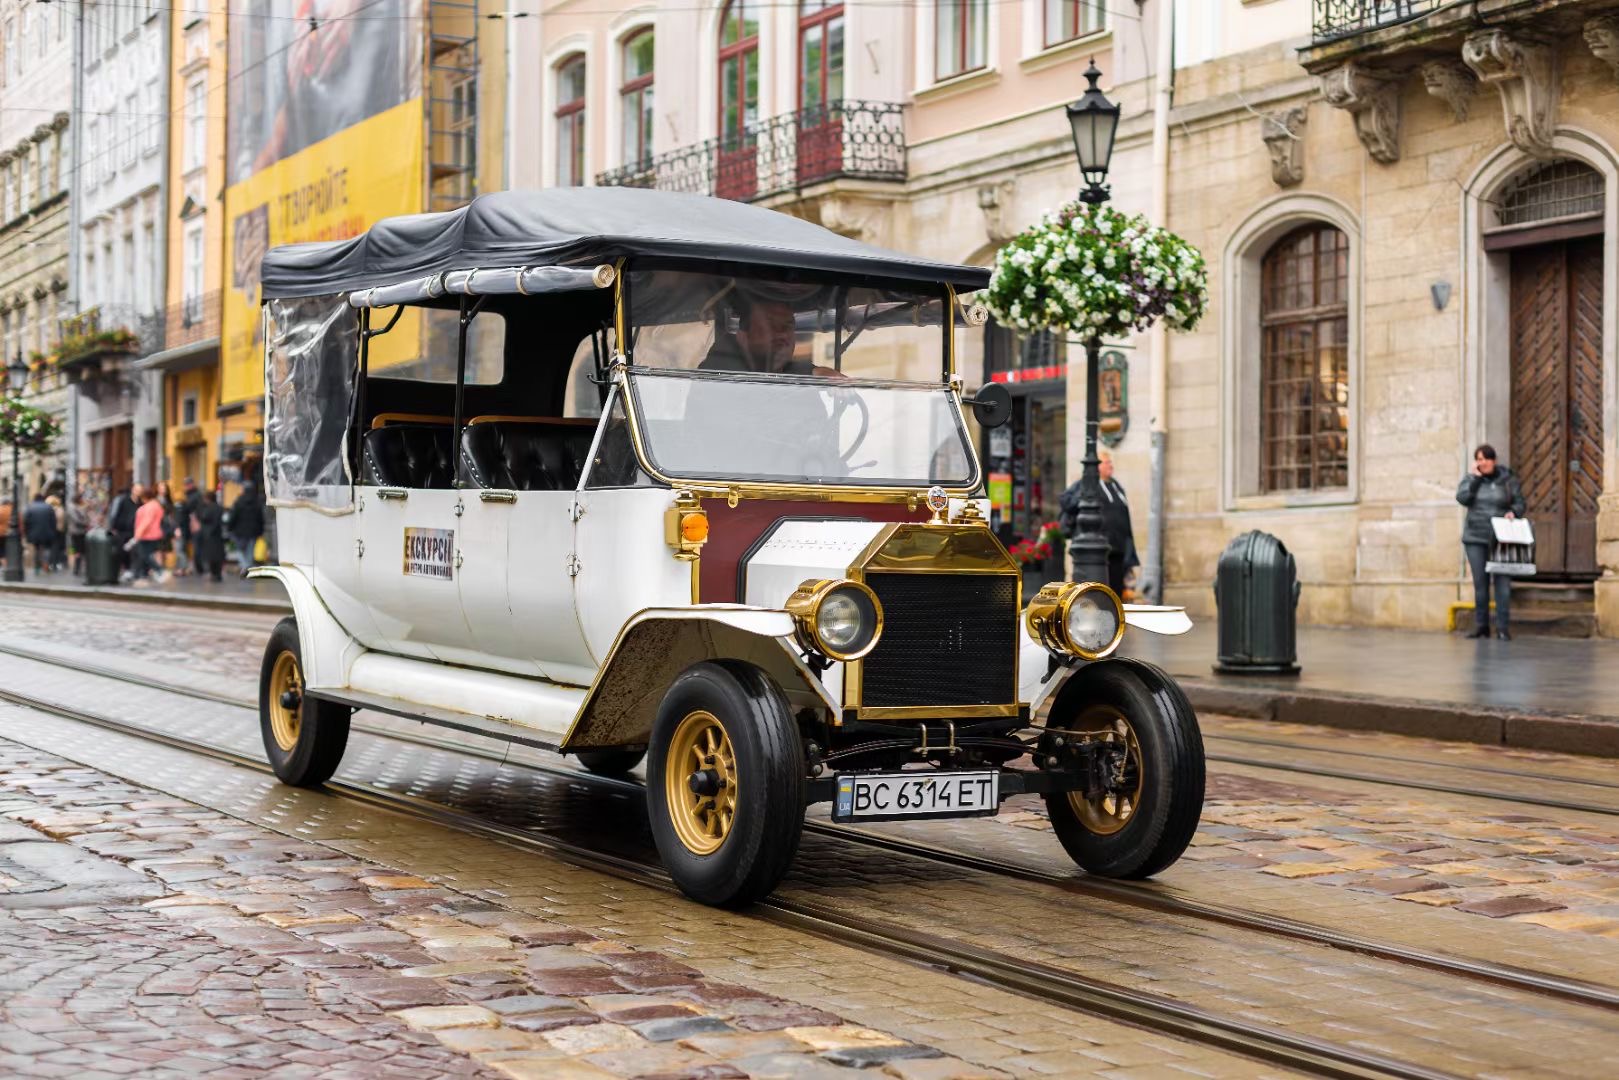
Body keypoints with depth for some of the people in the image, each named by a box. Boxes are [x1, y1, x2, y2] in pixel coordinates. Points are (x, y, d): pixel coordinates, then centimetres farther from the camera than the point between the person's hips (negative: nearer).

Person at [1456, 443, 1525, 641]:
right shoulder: (1471, 478, 7)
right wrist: (1474, 477, -9)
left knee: (1502, 581, -7)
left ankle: (1503, 626, -4)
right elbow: (1462, 498, -9)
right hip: (1475, 537, 1)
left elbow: (1519, 503, 7)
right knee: (1480, 582, 4)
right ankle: (1481, 625, 11)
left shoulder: (1508, 479, 4)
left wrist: (1513, 512, -13)